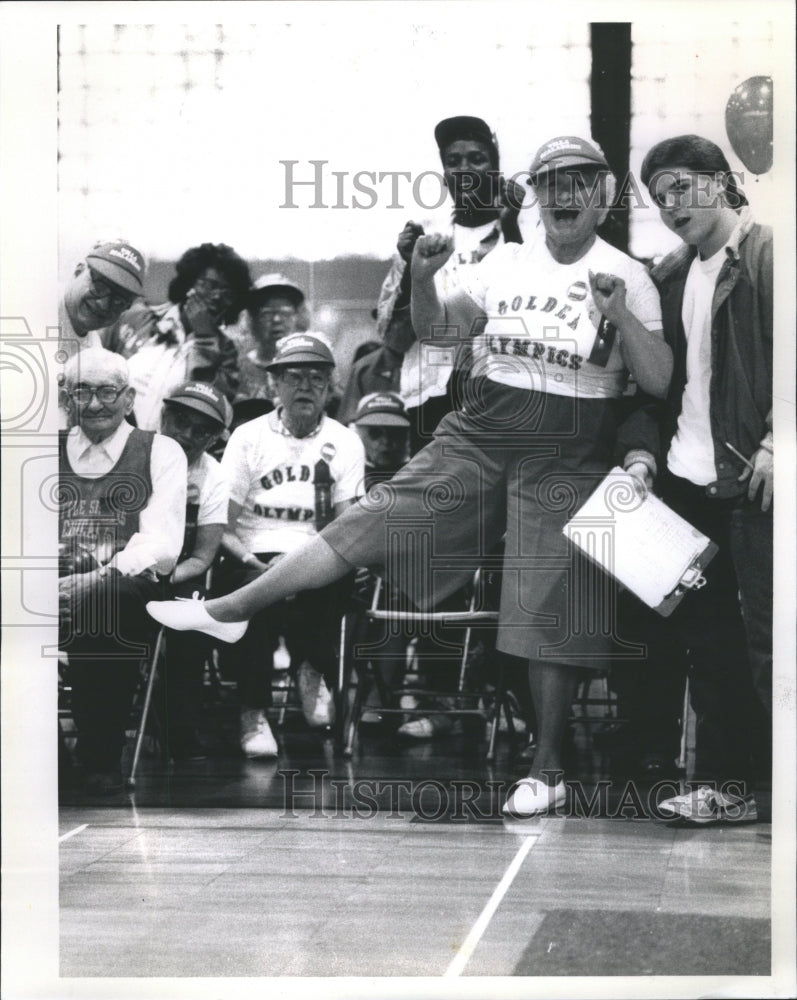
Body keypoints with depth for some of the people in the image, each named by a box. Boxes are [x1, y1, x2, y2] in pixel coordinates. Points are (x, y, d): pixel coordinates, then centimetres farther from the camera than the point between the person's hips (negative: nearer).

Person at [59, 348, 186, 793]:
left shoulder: (160, 452, 11)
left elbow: (162, 544, -3)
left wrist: (101, 578, -20)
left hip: (125, 593, -2)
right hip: (55, 589, 2)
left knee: (99, 603, -38)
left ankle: (102, 762, -22)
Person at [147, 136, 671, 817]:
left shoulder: (627, 277, -2)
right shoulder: (507, 262, 9)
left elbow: (659, 383, -7)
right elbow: (439, 327, 17)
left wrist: (621, 316, -23)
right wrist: (423, 278, -3)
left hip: (567, 460, -3)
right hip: (480, 436, 3)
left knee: (549, 617, -2)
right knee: (375, 521, -4)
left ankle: (547, 772, 9)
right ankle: (228, 611, 1)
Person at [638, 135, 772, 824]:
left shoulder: (763, 253, -6)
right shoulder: (671, 276, 16)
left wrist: (774, 442, -19)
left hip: (749, 477, -7)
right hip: (689, 478, 7)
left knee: (764, 634, -6)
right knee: (709, 636, 8)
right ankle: (726, 783, 14)